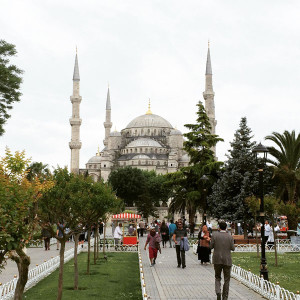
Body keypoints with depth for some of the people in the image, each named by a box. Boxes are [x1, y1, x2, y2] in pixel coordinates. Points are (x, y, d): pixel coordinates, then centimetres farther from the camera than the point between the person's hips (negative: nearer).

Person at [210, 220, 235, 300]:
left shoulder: (215, 235, -8)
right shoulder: (230, 237, -7)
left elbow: (211, 246, -4)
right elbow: (233, 248, -3)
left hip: (217, 260, 0)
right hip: (227, 260, 0)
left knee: (217, 277, 15)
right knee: (226, 279, 11)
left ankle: (218, 292, -9)